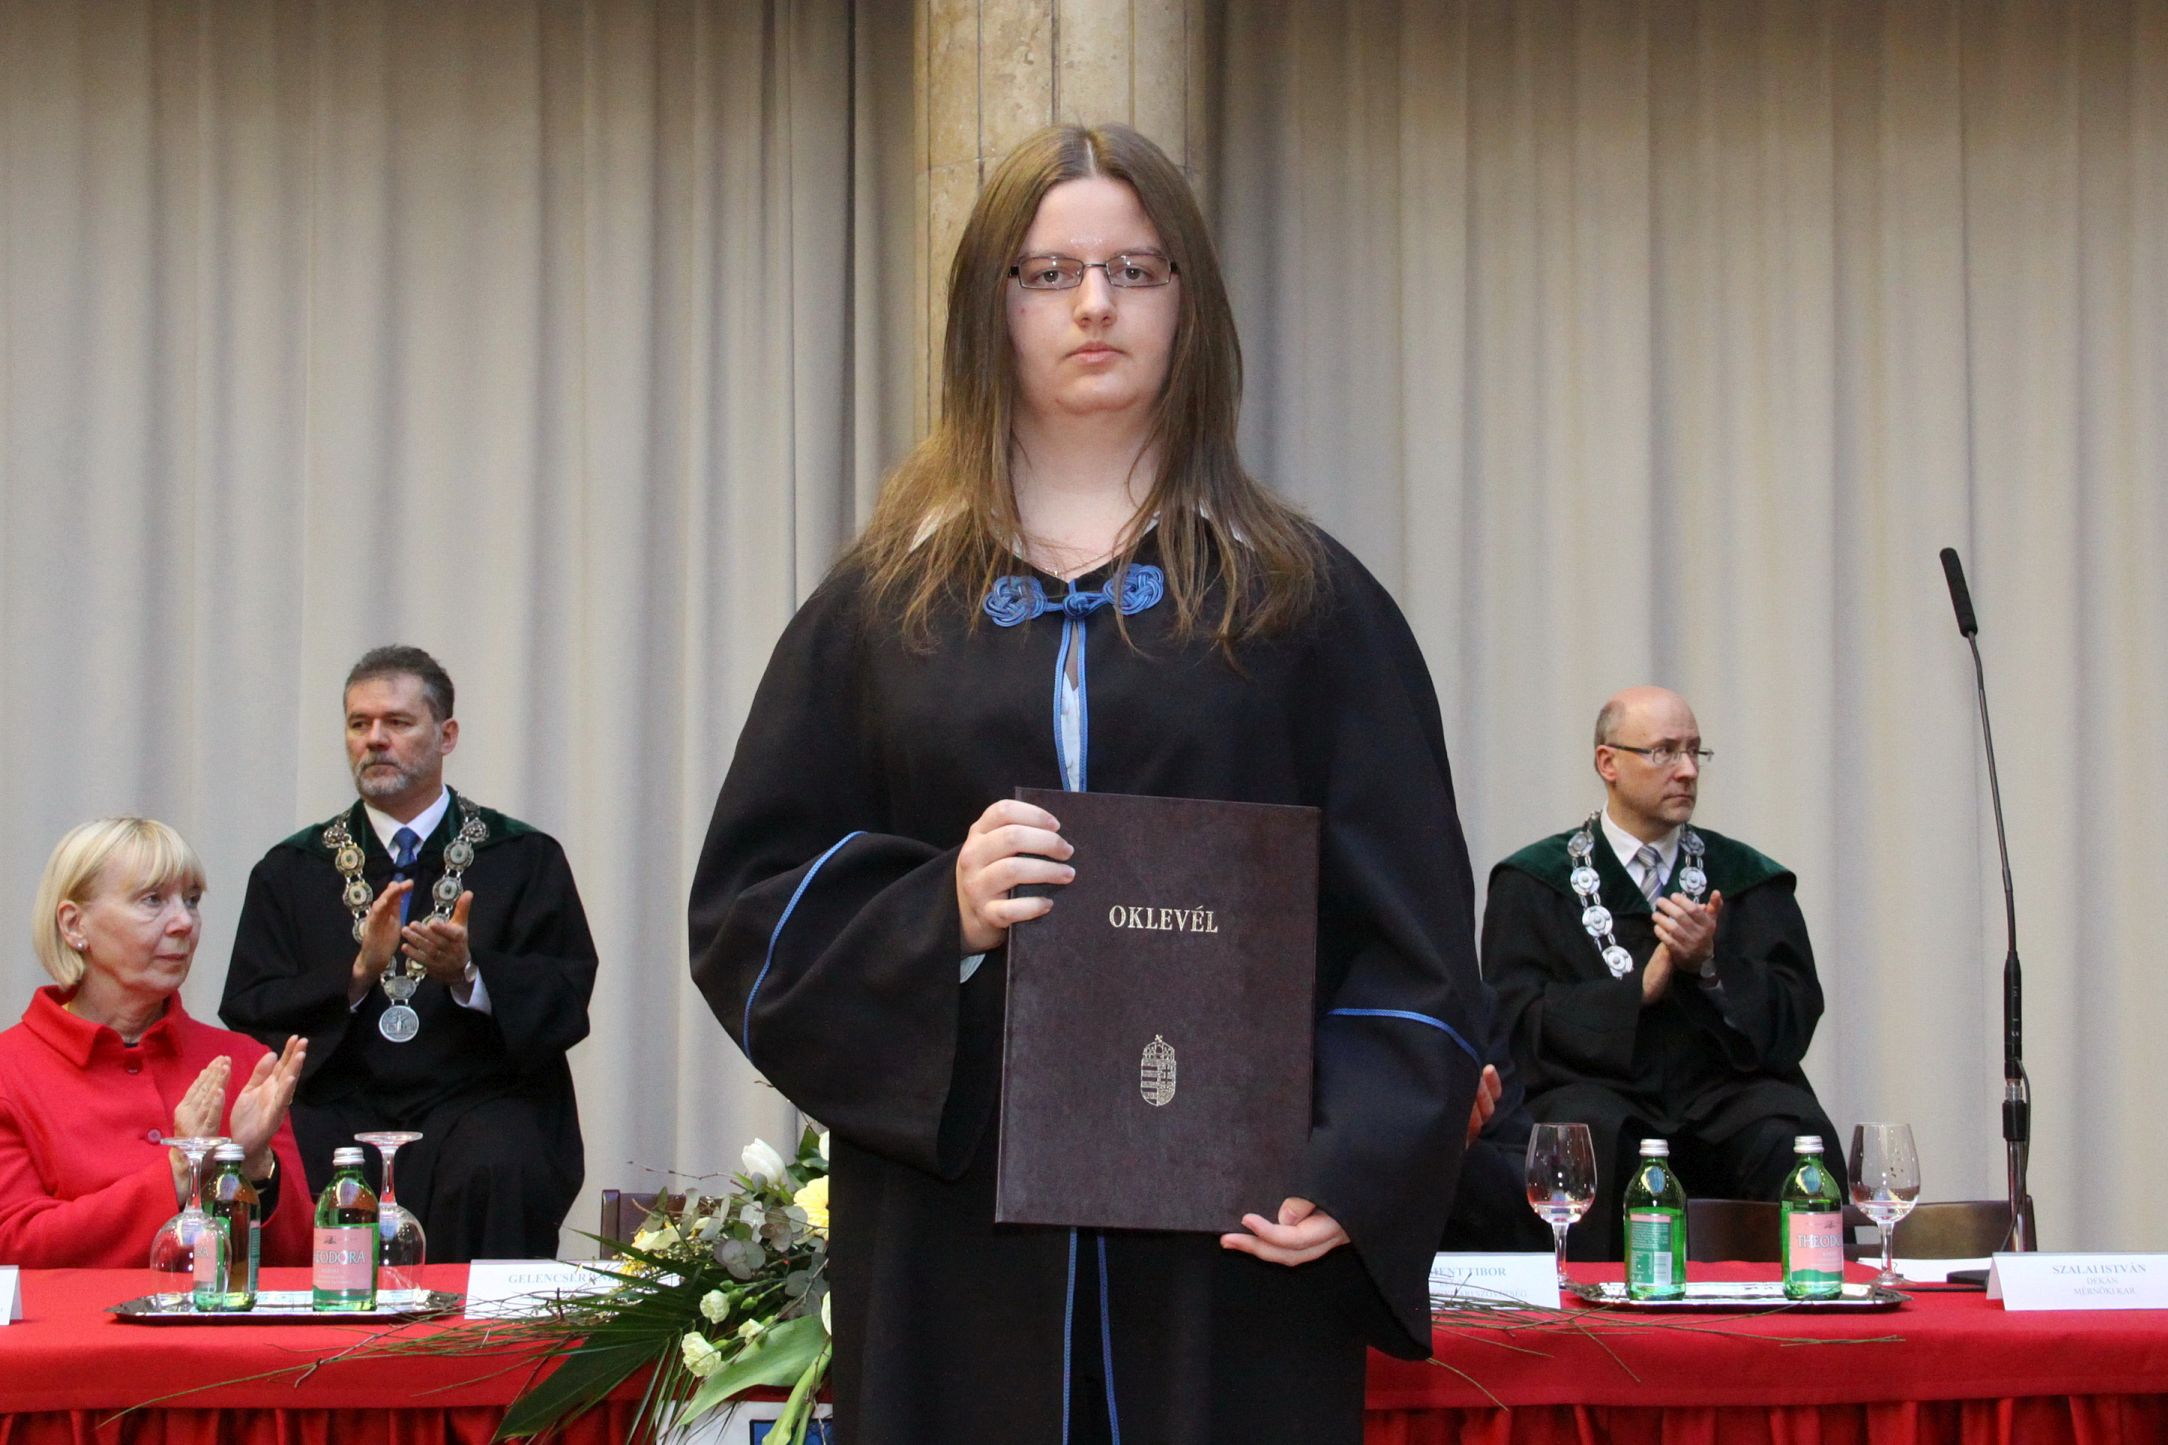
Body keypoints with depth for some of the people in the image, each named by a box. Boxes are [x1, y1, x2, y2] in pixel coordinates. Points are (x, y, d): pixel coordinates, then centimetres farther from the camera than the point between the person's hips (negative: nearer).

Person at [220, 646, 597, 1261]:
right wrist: (357, 973, -10)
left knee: (495, 1170, -35)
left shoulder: (526, 859, 12)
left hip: (478, 1101, -1)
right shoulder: (290, 871, 16)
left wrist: (469, 974, -15)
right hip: (339, 1110, 1)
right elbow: (246, 1013, 5)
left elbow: (568, 1002, 2)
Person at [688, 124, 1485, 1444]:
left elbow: (1411, 930, 0)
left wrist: (1360, 1165, -14)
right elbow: (747, 903, 5)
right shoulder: (884, 605, 10)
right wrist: (939, 915, -13)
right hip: (952, 1237, 1)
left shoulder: (1305, 603, 7)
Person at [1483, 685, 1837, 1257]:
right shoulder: (1531, 883, 10)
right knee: (1587, 1132, -35)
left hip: (1721, 1094, 2)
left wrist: (1711, 968, -11)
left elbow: (1795, 1018, 7)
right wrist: (1640, 989, -12)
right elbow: (1515, 1021, -2)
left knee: (1794, 1137, -29)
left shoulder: (1748, 879, 17)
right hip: (1598, 1087, -2)